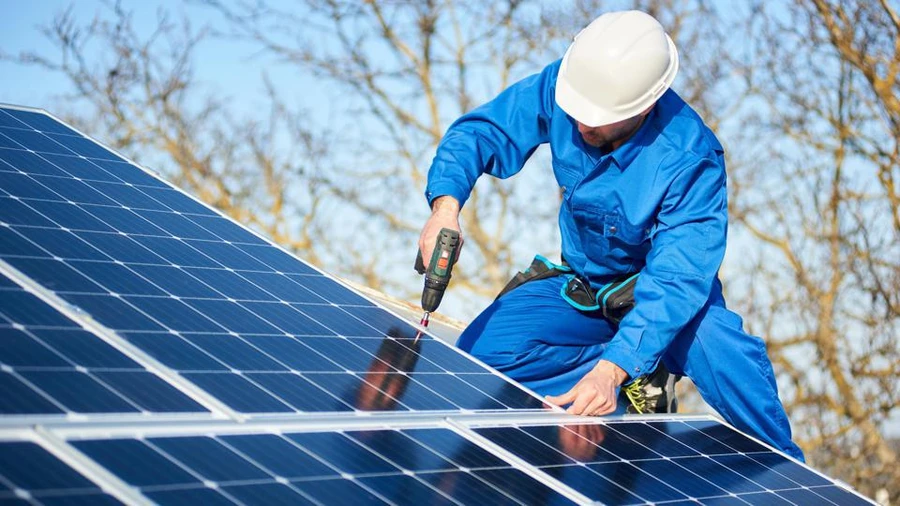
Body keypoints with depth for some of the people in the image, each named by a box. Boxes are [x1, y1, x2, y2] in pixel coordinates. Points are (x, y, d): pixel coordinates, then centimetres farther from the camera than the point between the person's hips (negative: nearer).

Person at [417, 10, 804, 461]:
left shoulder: (691, 161, -32)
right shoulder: (562, 86, -22)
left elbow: (676, 282, -37)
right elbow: (479, 132, -13)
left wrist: (611, 370, -51)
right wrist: (445, 205, -36)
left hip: (667, 293, -4)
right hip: (582, 288, 4)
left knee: (726, 354, -36)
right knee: (480, 352, -20)